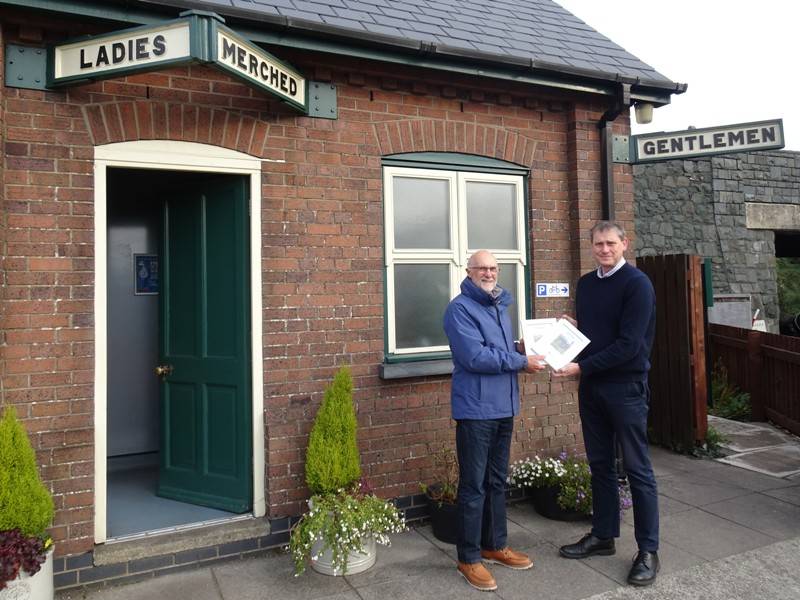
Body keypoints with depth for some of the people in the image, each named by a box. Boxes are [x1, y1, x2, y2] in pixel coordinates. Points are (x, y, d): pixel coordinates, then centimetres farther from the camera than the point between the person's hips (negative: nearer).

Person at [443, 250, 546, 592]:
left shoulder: (500, 306, 15)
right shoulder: (460, 309, -13)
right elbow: (475, 357, -22)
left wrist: (519, 348, 2)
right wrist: (521, 362, -16)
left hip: (503, 406, 9)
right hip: (476, 409, -8)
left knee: (497, 481, 18)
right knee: (473, 486, 1)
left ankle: (495, 545, 32)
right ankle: (469, 558, 14)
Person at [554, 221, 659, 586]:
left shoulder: (637, 284, -11)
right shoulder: (585, 283, 10)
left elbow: (629, 344, -19)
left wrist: (581, 367, -20)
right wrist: (570, 328, -3)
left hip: (626, 387, -6)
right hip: (591, 387, 7)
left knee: (637, 469, 2)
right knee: (599, 465, 14)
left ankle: (648, 551, 15)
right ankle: (603, 536, 28)